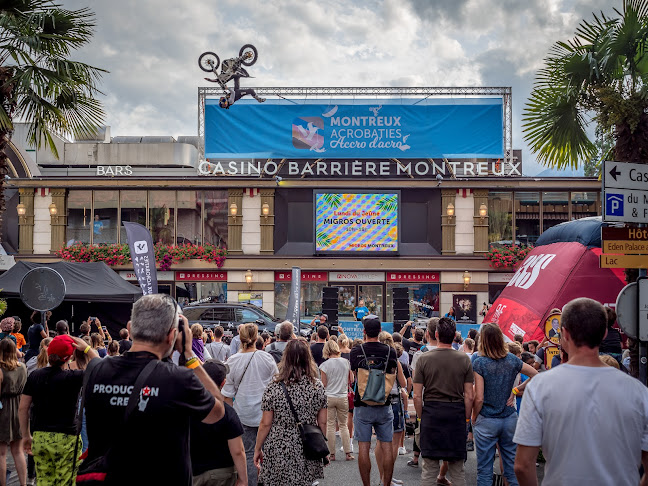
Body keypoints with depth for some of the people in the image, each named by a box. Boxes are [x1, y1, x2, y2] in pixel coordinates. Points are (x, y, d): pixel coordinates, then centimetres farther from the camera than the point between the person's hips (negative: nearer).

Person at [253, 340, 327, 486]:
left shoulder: (274, 388, -10)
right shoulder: (317, 386, -3)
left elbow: (265, 424, -6)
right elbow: (323, 422, 3)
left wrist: (257, 449, 6)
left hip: (278, 453, -2)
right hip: (307, 452, 2)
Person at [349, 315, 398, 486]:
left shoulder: (356, 351, -8)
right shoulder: (390, 351, -5)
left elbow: (355, 377, 4)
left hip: (362, 406, -1)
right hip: (384, 406, 1)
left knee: (364, 447, 4)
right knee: (386, 447, 7)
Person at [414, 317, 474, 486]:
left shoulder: (424, 359, -4)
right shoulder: (464, 359, -2)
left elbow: (417, 396, -4)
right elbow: (469, 396, -2)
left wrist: (421, 416, 10)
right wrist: (466, 418, 10)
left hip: (431, 411, -1)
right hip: (456, 413, 1)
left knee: (429, 468, 7)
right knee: (457, 469, 11)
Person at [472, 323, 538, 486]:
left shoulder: (479, 363, -12)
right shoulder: (512, 360, 1)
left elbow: (479, 398, -15)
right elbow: (536, 375, 15)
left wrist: (474, 418, -1)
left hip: (486, 422, -4)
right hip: (510, 419, 4)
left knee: (485, 469, 4)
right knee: (512, 465, 13)